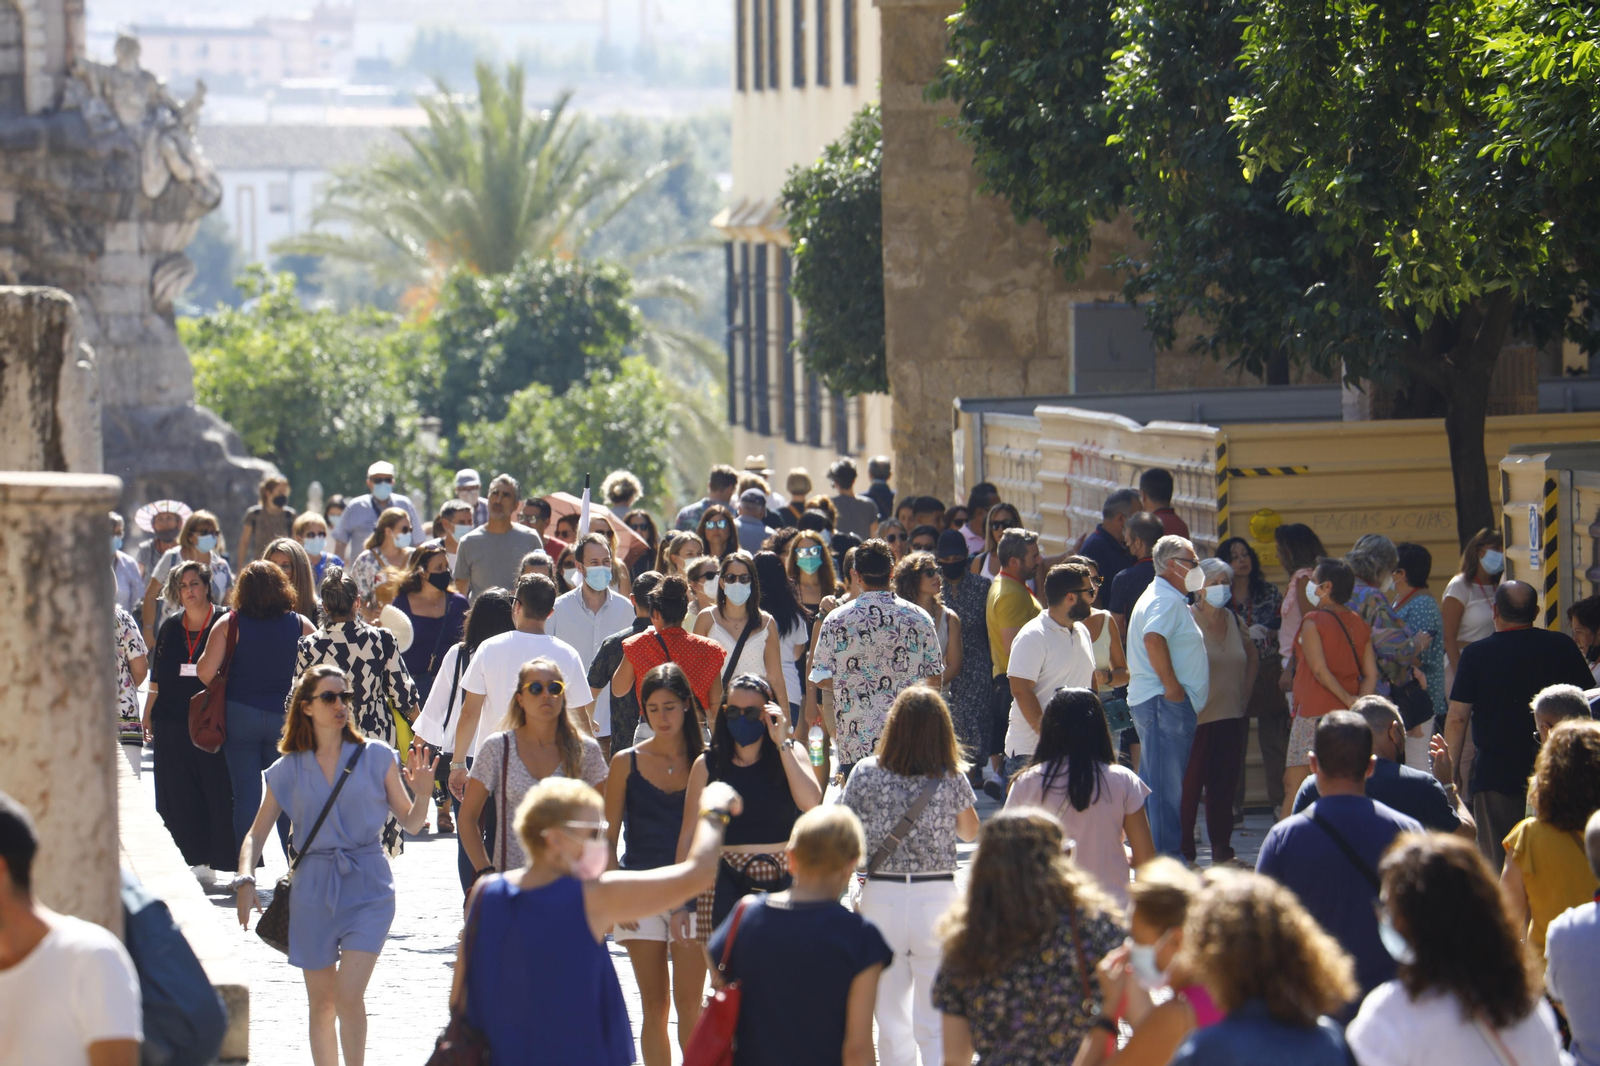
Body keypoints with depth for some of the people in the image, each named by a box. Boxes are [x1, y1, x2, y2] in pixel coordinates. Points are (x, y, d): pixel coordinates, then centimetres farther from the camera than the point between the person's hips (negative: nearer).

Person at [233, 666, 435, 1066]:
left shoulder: (377, 758, 0)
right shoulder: (288, 771, 4)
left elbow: (410, 823, 4)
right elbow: (256, 834, 5)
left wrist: (422, 792, -16)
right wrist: (245, 879, -12)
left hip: (367, 887, -2)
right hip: (314, 890, 2)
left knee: (349, 996, -15)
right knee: (322, 1003, 8)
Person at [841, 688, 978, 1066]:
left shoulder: (866, 773, -6)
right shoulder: (953, 778, -6)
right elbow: (970, 832, 12)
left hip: (881, 897, 1)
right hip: (937, 896, -1)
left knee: (892, 1022, 11)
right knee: (937, 1021, 3)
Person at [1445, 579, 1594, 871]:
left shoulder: (1475, 654, -7)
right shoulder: (1562, 646, -1)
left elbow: (1457, 718, -9)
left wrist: (1451, 770, 1)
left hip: (1496, 773, -2)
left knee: (1498, 865, 3)